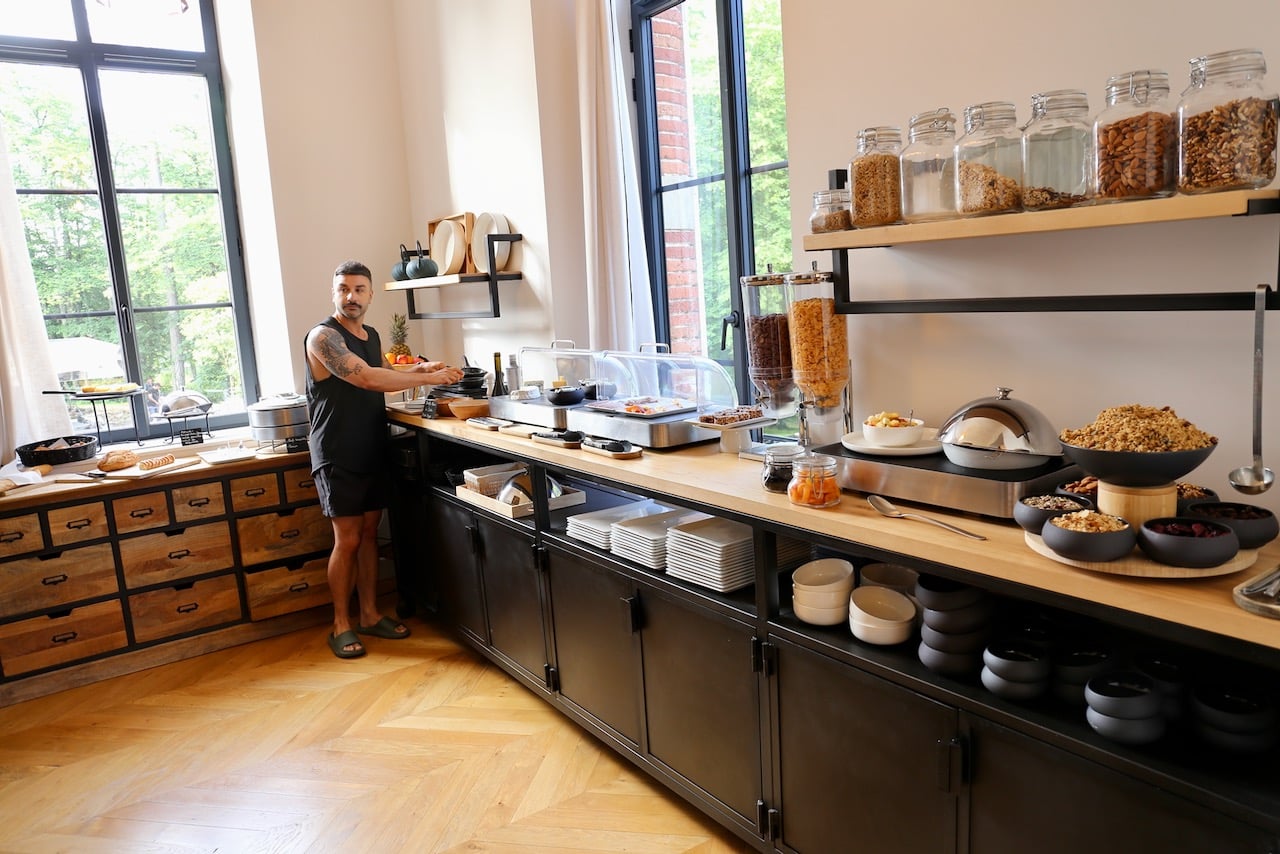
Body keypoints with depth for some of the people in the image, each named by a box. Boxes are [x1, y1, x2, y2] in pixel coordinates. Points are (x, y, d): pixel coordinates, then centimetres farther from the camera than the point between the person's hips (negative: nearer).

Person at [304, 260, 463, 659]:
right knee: (347, 540, -2)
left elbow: (385, 376, 23)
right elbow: (366, 378, -27)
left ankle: (369, 614, 23)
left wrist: (417, 370, 2)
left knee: (369, 533, 12)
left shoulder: (371, 335, 11)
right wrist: (428, 378, -24)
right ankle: (341, 625, 12)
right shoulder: (323, 336, -15)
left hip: (373, 452, 7)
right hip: (338, 457, -7)